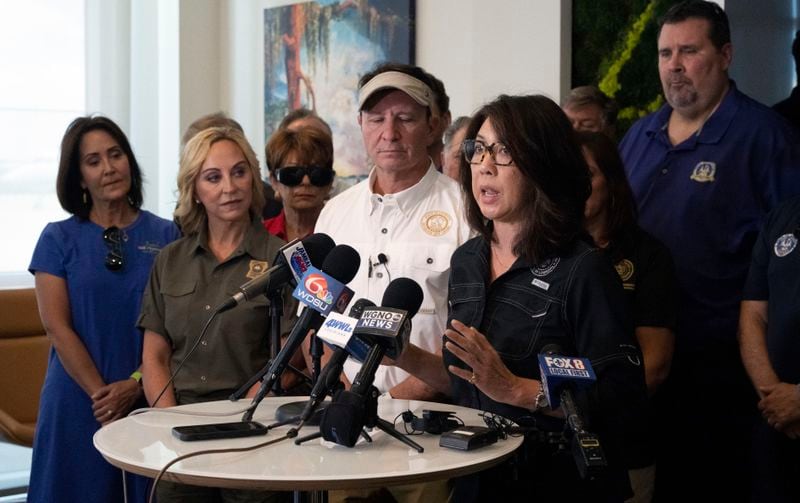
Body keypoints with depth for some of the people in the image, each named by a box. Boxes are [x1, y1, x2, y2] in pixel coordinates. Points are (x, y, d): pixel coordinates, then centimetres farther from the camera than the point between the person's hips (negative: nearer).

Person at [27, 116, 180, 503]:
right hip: (78, 402, -1)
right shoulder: (59, 238, 2)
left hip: (147, 399, 1)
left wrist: (136, 384, -12)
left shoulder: (166, 236, 5)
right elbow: (57, 326, -5)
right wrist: (101, 393, -12)